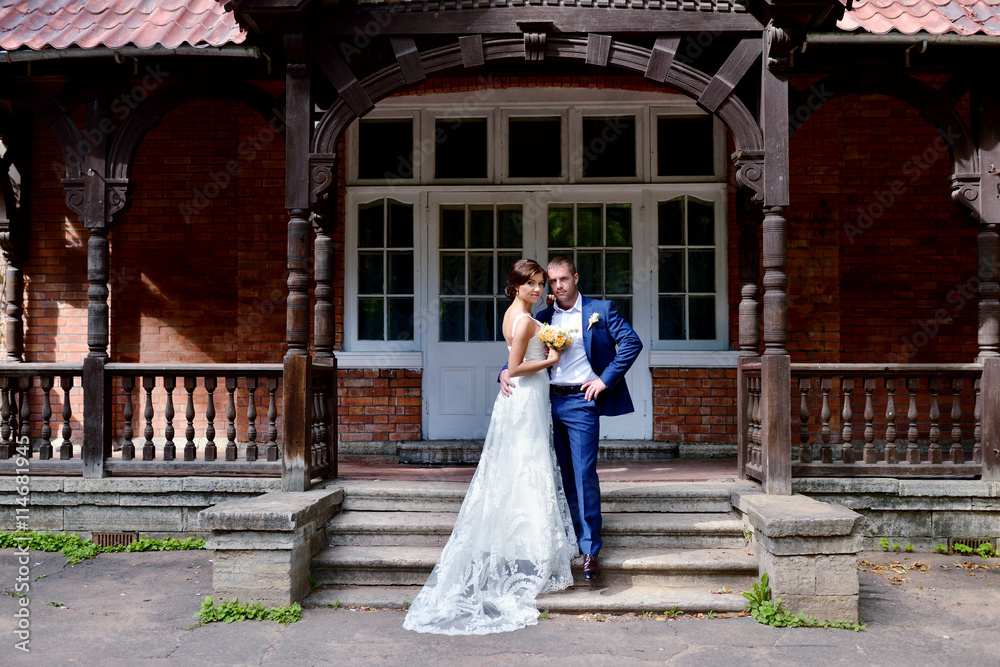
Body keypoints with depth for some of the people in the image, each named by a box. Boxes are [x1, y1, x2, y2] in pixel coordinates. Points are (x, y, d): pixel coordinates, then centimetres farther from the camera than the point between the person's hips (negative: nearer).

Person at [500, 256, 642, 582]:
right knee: (563, 475, 12)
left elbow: (632, 342, -5)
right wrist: (505, 373, -7)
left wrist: (605, 379, -10)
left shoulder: (600, 310, 1)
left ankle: (590, 551, -4)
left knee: (584, 475, -9)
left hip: (581, 402, -5)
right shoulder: (543, 317, 13)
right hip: (550, 401, 5)